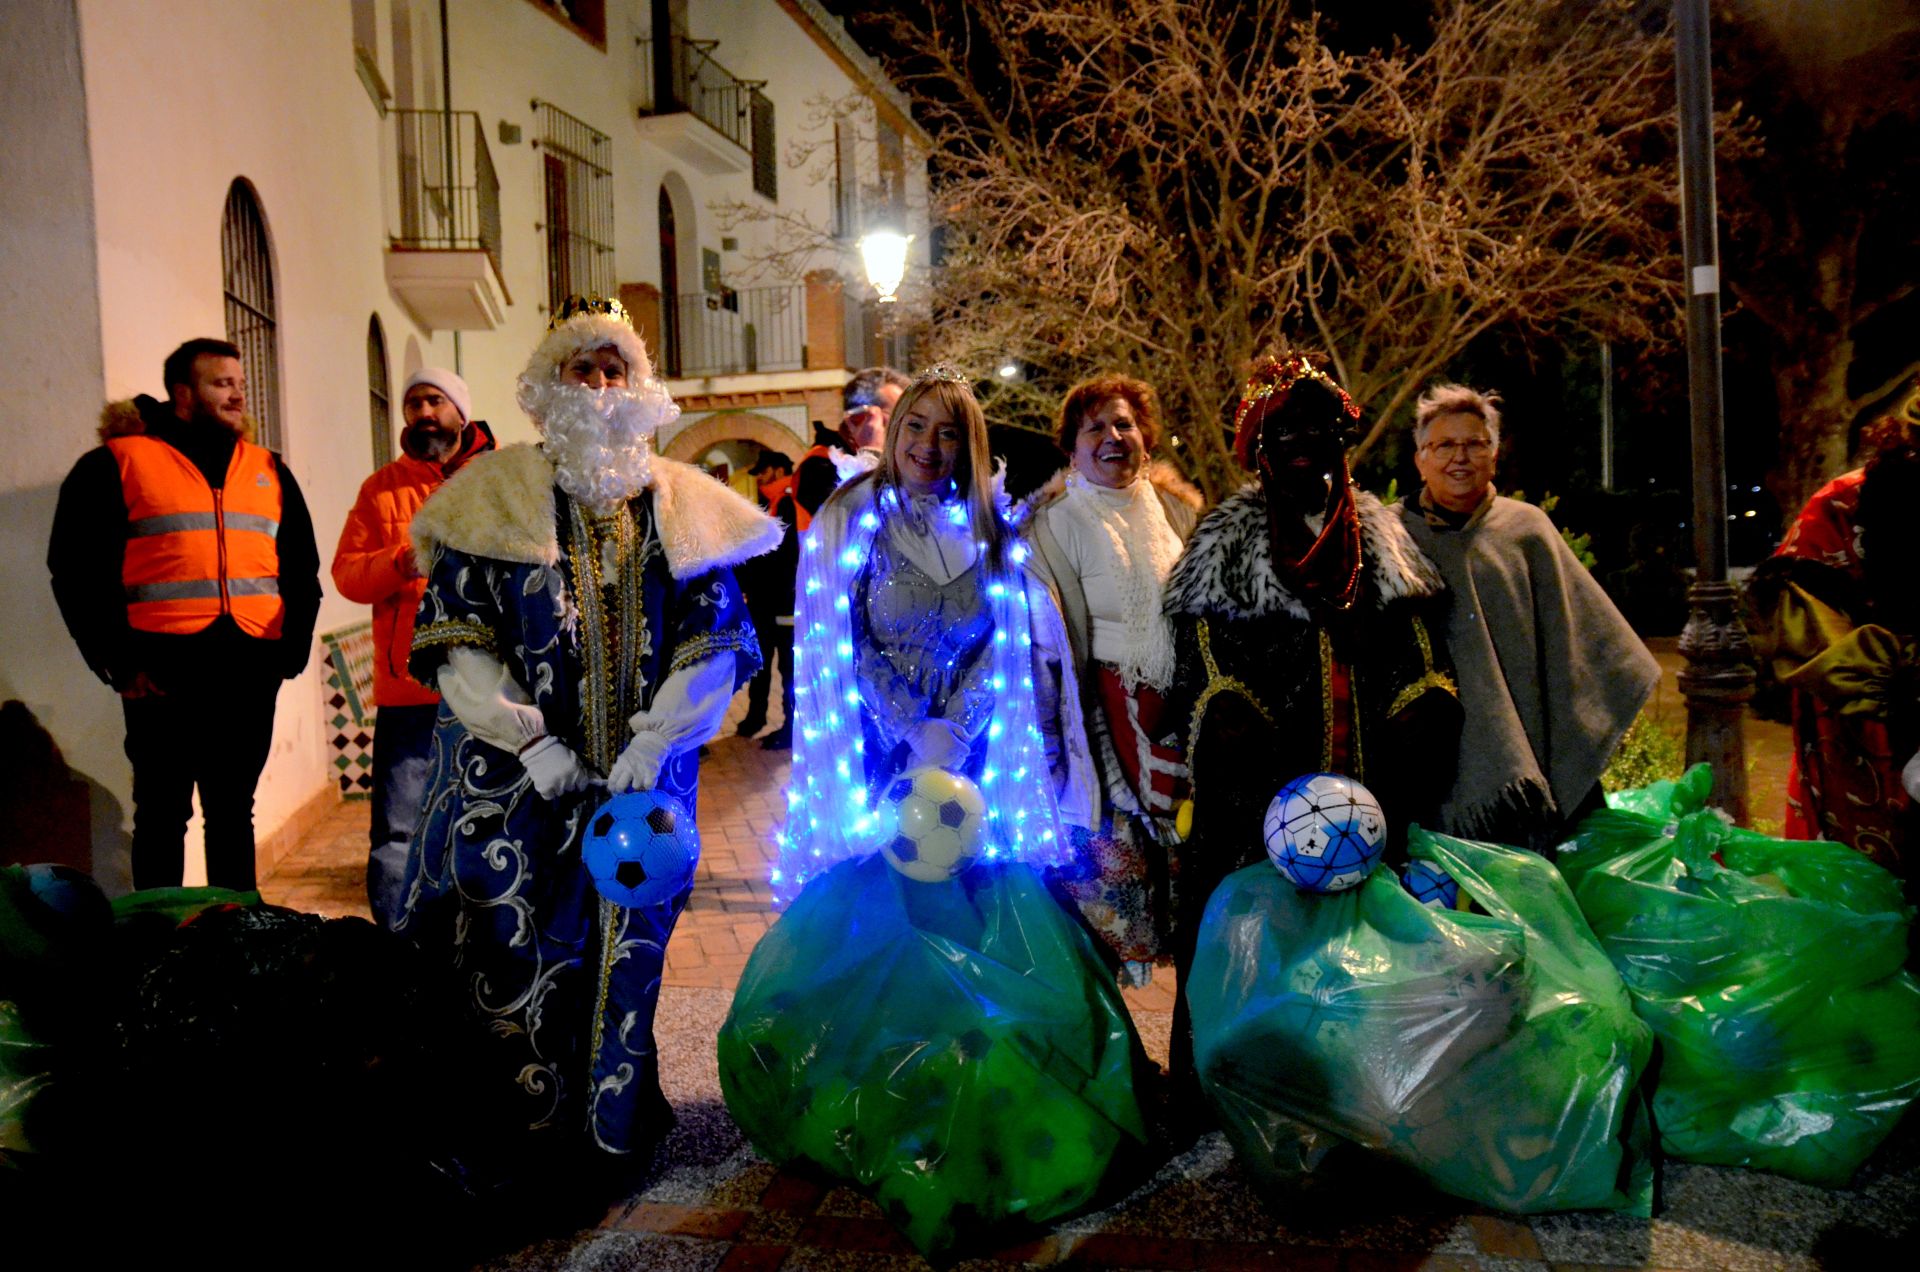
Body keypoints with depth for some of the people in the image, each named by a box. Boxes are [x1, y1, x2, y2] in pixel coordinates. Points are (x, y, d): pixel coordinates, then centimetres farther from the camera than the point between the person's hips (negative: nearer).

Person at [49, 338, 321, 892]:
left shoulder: (269, 471, 15)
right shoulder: (116, 464, 1)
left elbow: (300, 569, 17)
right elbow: (78, 570, -3)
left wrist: (292, 650, 5)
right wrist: (118, 662, -9)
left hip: (249, 674, 4)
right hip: (163, 672, -4)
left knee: (233, 813, 12)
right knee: (162, 814, 3)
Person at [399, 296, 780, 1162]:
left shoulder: (678, 504, 9)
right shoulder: (498, 496, 4)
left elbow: (716, 638, 5)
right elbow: (455, 639, -2)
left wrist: (657, 738, -8)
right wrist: (530, 741, -11)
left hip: (644, 772, 2)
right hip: (520, 780, -1)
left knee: (627, 942, 8)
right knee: (521, 945, 0)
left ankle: (619, 1111, 24)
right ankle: (529, 1120, 16)